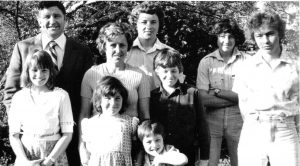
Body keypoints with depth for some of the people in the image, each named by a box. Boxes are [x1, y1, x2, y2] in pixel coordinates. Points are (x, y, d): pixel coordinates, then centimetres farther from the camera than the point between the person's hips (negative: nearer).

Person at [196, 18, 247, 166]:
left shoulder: (245, 61, -2)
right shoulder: (206, 62, -1)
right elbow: (204, 99, -8)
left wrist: (218, 91, -9)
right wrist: (234, 98, -10)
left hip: (237, 120, 0)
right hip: (212, 120, 0)